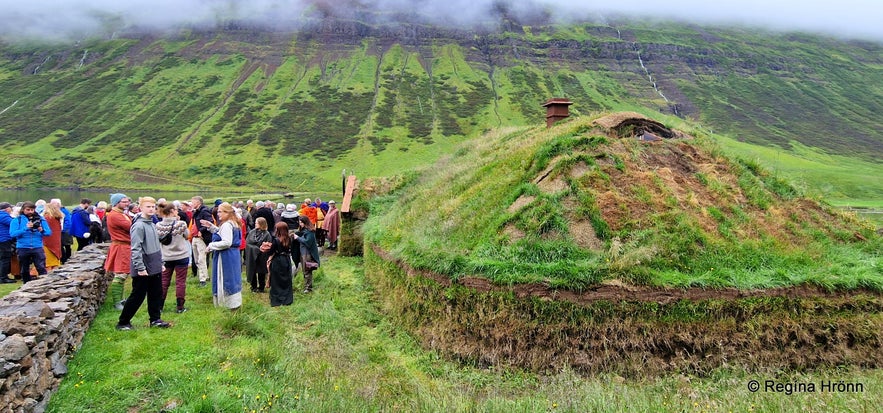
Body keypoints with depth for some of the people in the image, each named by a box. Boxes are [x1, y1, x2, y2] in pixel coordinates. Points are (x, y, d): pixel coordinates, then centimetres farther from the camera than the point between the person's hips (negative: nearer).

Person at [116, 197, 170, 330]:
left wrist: (160, 263, 18)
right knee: (137, 296, 1)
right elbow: (136, 249, -21)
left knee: (156, 294, 13)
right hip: (143, 269, -8)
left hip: (155, 268, 8)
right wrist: (140, 268, -22)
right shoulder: (139, 226, -16)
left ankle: (155, 319, 23)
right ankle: (123, 322, 13)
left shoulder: (151, 224, 12)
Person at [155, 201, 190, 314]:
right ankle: (180, 307, 8)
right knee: (180, 281, 4)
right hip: (181, 256, -3)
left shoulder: (158, 225, -6)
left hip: (166, 257, 3)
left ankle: (159, 306, 19)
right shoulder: (181, 224, -15)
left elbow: (158, 241, 2)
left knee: (164, 281, 13)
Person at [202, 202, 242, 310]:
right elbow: (221, 234, 27)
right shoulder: (232, 224, 12)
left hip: (226, 256, -10)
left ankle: (232, 304, 4)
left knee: (226, 279, -2)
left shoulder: (227, 225, -20)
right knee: (231, 279, 16)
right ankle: (235, 302, 23)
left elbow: (226, 242, -27)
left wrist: (211, 246, -17)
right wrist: (211, 227, 17)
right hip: (232, 255, 10)